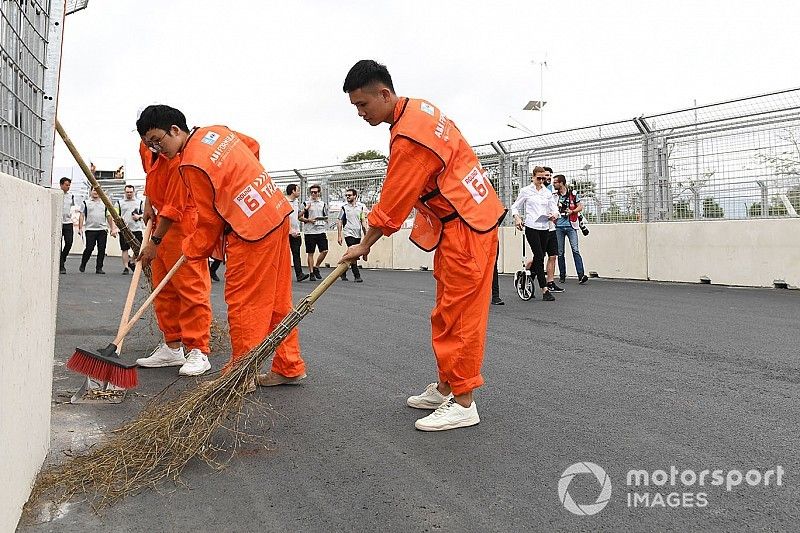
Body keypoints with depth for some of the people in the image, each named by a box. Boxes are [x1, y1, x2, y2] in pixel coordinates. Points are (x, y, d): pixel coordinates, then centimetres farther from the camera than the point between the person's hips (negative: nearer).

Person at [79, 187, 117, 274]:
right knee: (89, 248, -6)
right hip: (90, 230, -2)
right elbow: (82, 216, 5)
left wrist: (113, 229, 11)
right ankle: (82, 265, 15)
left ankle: (99, 268, 6)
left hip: (102, 230, 2)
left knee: (102, 249, -1)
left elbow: (109, 217, 16)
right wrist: (80, 228, -5)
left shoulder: (104, 204, 15)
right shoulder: (86, 203, 8)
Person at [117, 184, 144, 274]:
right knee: (124, 249, 0)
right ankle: (125, 267, 7)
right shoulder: (119, 203, 10)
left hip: (136, 229, 1)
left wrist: (139, 216, -9)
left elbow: (145, 213, 10)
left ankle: (131, 262, 25)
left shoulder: (139, 202, 11)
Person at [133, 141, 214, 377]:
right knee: (163, 290, 11)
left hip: (184, 223, -9)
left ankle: (198, 352, -5)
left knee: (191, 288, -9)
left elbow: (174, 208, -22)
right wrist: (148, 202, 17)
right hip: (160, 222, 9)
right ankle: (172, 347, 20)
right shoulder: (147, 148, 5)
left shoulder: (178, 157, -22)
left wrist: (155, 241, -19)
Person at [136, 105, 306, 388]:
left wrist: (191, 250, 7)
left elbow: (209, 221, -8)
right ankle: (289, 367, 21)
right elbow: (253, 145, 28)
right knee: (277, 299, 12)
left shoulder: (192, 165, -15)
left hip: (252, 230, -9)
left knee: (242, 301, 1)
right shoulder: (217, 131, 9)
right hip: (277, 213, 9)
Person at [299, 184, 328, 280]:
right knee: (310, 253, 1)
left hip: (321, 231, 3)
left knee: (324, 251, -4)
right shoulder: (306, 204, 3)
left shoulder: (323, 204, 13)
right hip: (310, 231, -3)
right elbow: (299, 217, 2)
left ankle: (316, 267, 15)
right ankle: (311, 272, 8)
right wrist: (308, 220, -13)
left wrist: (325, 221, -1)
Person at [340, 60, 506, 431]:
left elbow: (393, 202, -16)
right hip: (458, 221, 10)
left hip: (466, 224, -10)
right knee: (448, 312, 14)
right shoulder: (416, 108, 10)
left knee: (459, 314, -6)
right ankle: (445, 388, 24)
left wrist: (364, 245, -4)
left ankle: (463, 403, 3)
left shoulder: (408, 137, -22)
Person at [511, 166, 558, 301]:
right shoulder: (526, 191, 3)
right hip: (531, 227, -5)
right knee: (539, 257, -11)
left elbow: (554, 208, 10)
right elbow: (515, 207, 7)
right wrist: (517, 218, -12)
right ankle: (545, 290, -11)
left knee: (539, 257, 9)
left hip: (545, 227, 5)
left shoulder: (547, 192, 14)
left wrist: (554, 214, -14)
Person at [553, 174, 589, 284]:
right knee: (560, 253, 5)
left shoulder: (573, 194, 3)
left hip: (570, 226, -2)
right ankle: (562, 275, 14)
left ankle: (581, 275, -13)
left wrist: (572, 211, -11)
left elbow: (580, 207, 6)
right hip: (559, 227, 2)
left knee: (575, 250, -10)